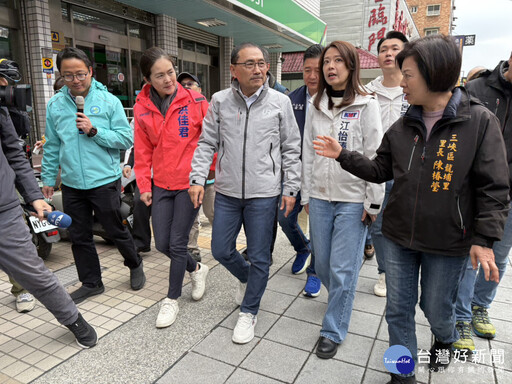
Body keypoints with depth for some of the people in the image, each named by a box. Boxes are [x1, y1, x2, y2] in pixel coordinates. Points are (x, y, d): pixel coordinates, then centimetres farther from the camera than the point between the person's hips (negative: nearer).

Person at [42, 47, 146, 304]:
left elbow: (126, 139, -8)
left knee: (116, 231, 9)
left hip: (104, 181, -4)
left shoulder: (109, 101, -5)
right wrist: (48, 178, 12)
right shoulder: (54, 105, 5)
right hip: (71, 185, 4)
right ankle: (91, 283, 30)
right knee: (79, 237, 12)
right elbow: (52, 147, 12)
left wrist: (94, 131, -19)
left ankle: (135, 266, 36)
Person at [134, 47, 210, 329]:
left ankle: (172, 299, 22)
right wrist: (144, 185, 4)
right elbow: (142, 150, 6)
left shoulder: (195, 101, -7)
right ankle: (196, 269, 37)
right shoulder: (142, 108, 2)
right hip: (161, 184, 4)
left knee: (177, 243, 0)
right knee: (162, 244, 8)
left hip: (190, 182, -4)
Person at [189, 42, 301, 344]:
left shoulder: (280, 102, -2)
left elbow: (291, 149, 2)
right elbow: (207, 143, 6)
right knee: (221, 250, 13)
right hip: (227, 193, 3)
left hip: (264, 194, -2)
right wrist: (198, 178, -4)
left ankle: (249, 312, 29)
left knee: (259, 257, 7)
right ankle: (247, 279, 45)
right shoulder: (220, 101, 2)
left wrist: (291, 189, -1)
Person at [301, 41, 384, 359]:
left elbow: (375, 157, -6)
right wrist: (307, 195, 10)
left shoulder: (366, 105, -3)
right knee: (322, 264, 13)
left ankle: (334, 331, 19)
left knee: (343, 269, 0)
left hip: (353, 200, -4)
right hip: (320, 198, 4)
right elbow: (308, 154, 11)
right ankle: (342, 300, 43)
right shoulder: (315, 107, 9)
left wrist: (373, 203, -8)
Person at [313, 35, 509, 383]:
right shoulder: (403, 127, 1)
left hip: (448, 243, -3)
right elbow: (380, 171, 9)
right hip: (400, 237, 4)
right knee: (399, 309, 12)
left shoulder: (480, 122, -11)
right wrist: (342, 155, 0)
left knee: (437, 309, 16)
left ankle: (445, 340, 53)